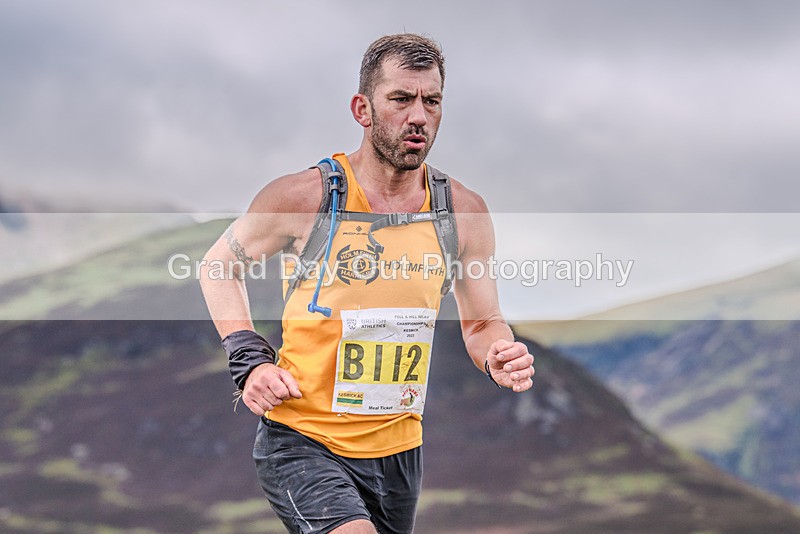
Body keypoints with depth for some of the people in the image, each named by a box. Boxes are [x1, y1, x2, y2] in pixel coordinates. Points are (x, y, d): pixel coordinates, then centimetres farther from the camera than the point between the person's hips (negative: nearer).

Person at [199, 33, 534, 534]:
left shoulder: (463, 210, -2)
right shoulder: (304, 196, -12)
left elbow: (483, 323, 9)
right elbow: (221, 262, 5)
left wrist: (499, 357, -14)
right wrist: (249, 358, -7)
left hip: (398, 449, 5)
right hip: (302, 443, -5)